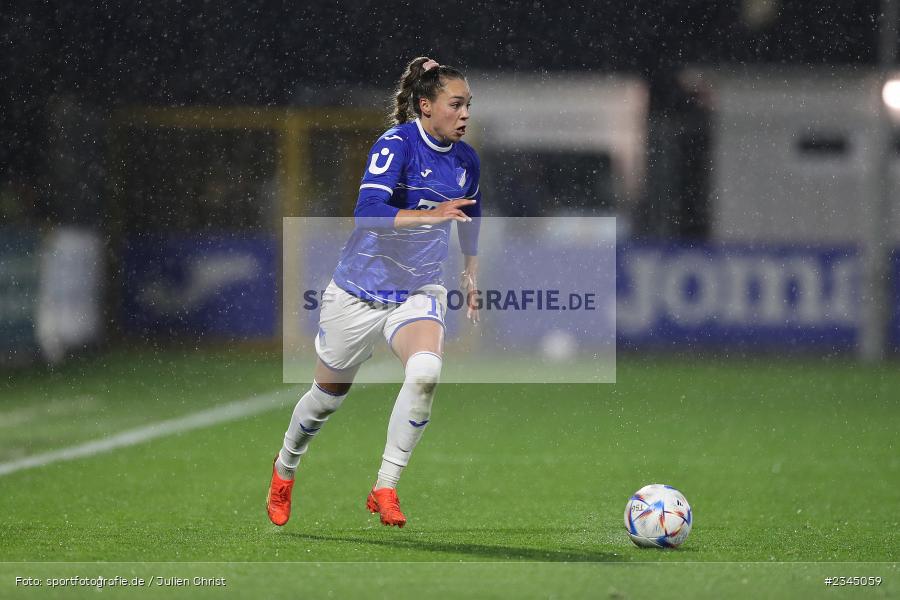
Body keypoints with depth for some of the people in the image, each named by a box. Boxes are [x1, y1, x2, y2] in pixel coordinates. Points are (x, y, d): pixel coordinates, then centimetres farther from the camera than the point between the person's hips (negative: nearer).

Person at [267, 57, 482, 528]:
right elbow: (367, 213, -32)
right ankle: (285, 468, 44)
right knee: (329, 394, 12)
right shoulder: (396, 145, -19)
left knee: (425, 373, -28)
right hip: (360, 290, -3)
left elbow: (469, 223, 22)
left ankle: (385, 490, -18)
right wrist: (429, 214, -41)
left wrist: (472, 282, 27)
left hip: (419, 292, 3)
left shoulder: (465, 160, 1)